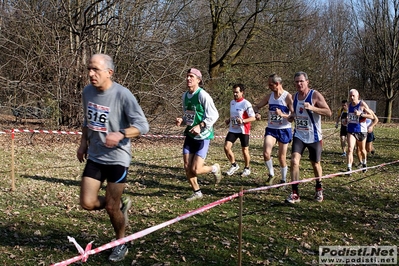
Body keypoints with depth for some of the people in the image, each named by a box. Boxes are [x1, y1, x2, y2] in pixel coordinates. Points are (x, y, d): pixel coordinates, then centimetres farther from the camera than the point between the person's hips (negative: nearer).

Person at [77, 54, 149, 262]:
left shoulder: (122, 95, -18)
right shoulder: (87, 92, 1)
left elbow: (142, 125, -17)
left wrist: (120, 134, -33)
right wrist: (83, 142, 8)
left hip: (117, 158, -5)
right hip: (94, 157, 6)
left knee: (111, 208, 2)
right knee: (88, 203, 1)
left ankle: (121, 244, 29)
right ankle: (121, 204, 31)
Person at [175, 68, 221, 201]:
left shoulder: (203, 95, -15)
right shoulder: (185, 95, 8)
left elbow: (214, 115, -16)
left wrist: (200, 126, -25)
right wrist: (182, 120, -1)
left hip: (202, 136, -7)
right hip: (190, 135, 7)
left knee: (195, 170, -10)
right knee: (187, 168, 5)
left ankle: (214, 168, 21)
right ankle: (197, 192, 25)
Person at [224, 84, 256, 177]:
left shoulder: (246, 104, -14)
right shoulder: (232, 102, 9)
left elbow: (253, 117, -16)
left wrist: (243, 121, -30)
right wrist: (228, 120, 6)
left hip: (243, 130, -6)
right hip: (232, 130, 6)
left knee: (245, 150, 6)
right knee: (226, 147, -6)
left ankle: (247, 168, 26)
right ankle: (234, 165, 14)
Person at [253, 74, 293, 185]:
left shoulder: (287, 97, -11)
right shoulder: (269, 96, 5)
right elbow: (257, 106, 14)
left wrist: (283, 115, -30)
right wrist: (257, 113, -8)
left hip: (284, 130, -4)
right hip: (271, 129, 4)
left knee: (282, 157, 6)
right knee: (266, 153, -13)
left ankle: (283, 180, 26)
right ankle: (271, 174, 12)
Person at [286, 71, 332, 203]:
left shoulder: (315, 95, -12)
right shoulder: (295, 96, 5)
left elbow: (329, 112, -16)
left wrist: (312, 108, -30)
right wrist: (292, 116, 0)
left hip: (313, 137, -3)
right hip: (299, 135, 4)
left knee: (315, 164, 12)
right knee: (294, 160, -14)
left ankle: (319, 189, 37)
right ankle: (295, 193, -9)